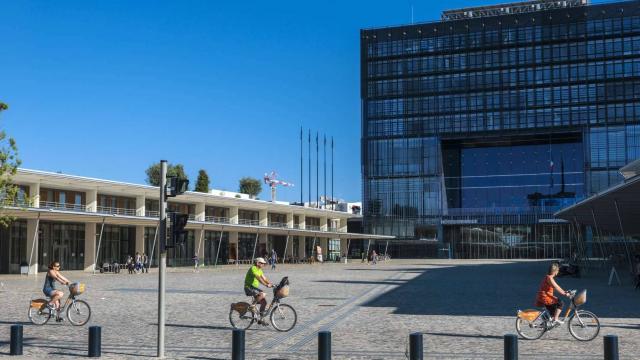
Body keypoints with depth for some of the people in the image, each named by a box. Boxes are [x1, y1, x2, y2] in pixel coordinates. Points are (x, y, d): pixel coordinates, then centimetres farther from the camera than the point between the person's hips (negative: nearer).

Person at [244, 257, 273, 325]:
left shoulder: (259, 270, 14)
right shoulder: (253, 268, -17)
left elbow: (264, 278, 9)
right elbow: (258, 278, -28)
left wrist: (271, 284, -5)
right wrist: (266, 285, -36)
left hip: (255, 287, 9)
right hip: (249, 287, -9)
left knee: (264, 302, 0)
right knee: (262, 294, -31)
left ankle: (260, 319, 7)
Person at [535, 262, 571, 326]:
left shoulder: (548, 277, 16)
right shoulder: (549, 278, -16)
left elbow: (556, 287, 20)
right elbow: (556, 287, -24)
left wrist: (564, 291, 13)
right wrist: (564, 294, -24)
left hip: (542, 297, 11)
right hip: (544, 297, -11)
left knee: (553, 312, 23)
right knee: (560, 303, -15)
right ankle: (555, 319, -14)